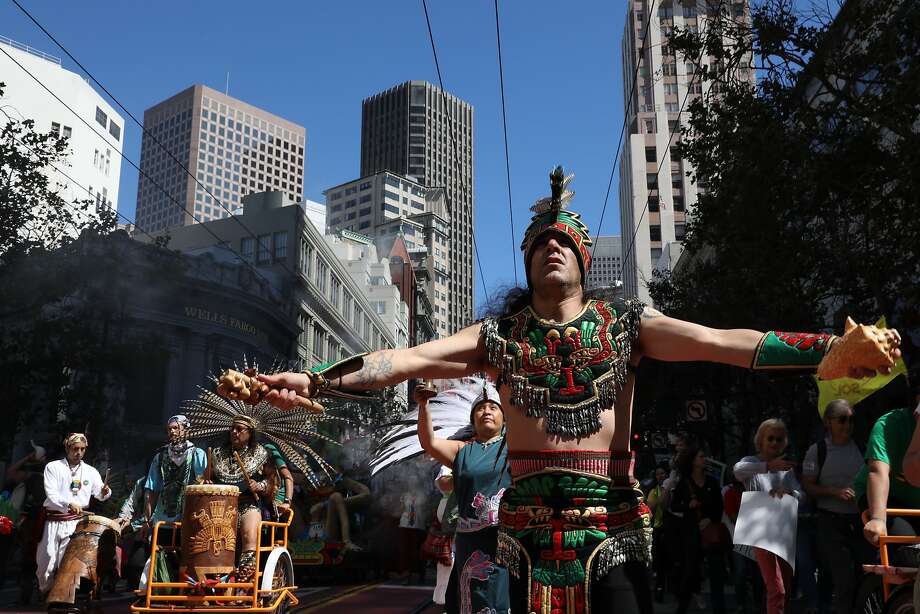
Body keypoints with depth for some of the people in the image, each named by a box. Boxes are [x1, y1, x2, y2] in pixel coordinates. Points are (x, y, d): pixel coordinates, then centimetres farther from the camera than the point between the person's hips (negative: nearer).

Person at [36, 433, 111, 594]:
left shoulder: (91, 471, 9)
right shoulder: (53, 467, 1)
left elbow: (100, 495, 8)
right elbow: (51, 494, -10)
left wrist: (105, 492, -17)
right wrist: (68, 504, -27)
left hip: (76, 522, 1)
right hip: (53, 521, -1)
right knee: (47, 558, 2)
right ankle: (45, 590, 23)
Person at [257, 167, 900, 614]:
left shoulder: (625, 324, 4)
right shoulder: (499, 335, 6)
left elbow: (717, 341, -8)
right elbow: (408, 358, -4)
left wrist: (831, 350, -20)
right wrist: (314, 381, -15)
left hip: (613, 523, -1)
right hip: (530, 523, 1)